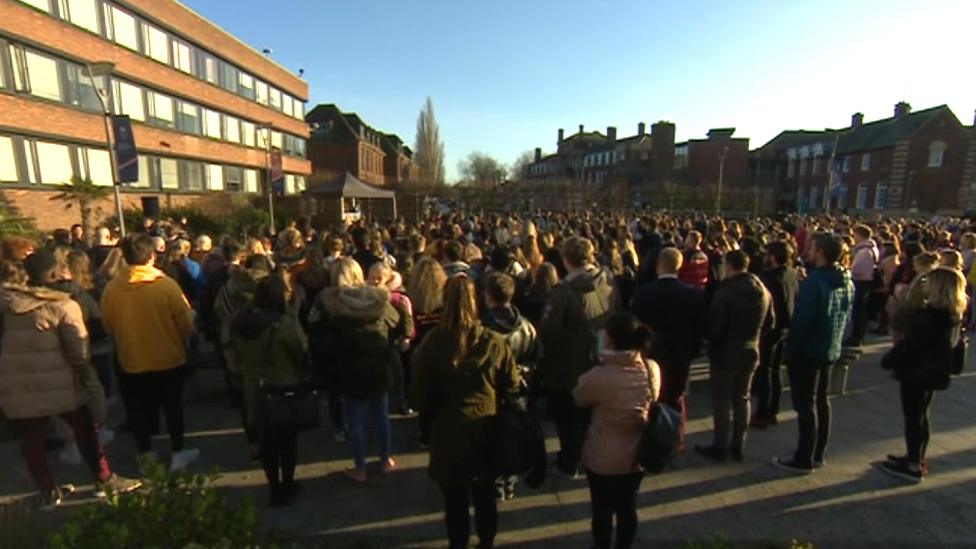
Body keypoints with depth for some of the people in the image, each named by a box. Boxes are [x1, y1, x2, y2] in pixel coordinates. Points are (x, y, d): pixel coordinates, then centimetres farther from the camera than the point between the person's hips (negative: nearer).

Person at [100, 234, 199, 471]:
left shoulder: (112, 287, -12)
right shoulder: (167, 284, -19)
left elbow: (109, 326, 0)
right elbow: (186, 324, -13)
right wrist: (178, 339, 10)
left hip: (132, 363, 2)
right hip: (169, 360, -1)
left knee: (139, 411, 18)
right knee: (173, 407, 17)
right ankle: (178, 454, 27)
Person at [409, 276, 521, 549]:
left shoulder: (431, 344, -16)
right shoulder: (493, 342, -15)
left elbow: (419, 398, -7)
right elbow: (512, 387, -3)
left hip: (448, 430, -1)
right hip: (486, 429, 2)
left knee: (455, 499, 18)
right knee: (485, 496, 23)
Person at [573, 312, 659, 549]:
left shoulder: (600, 376, -28)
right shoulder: (652, 370, -13)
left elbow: (578, 398, -7)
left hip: (604, 459, -4)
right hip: (637, 456, 4)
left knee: (602, 510, 18)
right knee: (627, 507, 23)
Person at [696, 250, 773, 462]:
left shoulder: (725, 292, -21)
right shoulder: (763, 291, 1)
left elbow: (715, 326, -18)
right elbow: (770, 323, 10)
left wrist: (712, 350, -2)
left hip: (726, 353, -6)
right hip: (751, 352, 6)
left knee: (721, 400, 5)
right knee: (742, 398, 16)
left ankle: (720, 447, 13)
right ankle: (738, 446, 25)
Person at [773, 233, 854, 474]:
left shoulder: (813, 281, -22)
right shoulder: (847, 283, 5)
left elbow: (801, 320, -23)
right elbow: (846, 319, 12)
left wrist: (791, 350, -14)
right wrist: (836, 341, 18)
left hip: (807, 352, -8)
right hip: (831, 351, 8)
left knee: (805, 405, 0)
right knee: (821, 401, 17)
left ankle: (804, 460, 9)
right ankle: (818, 454, 29)